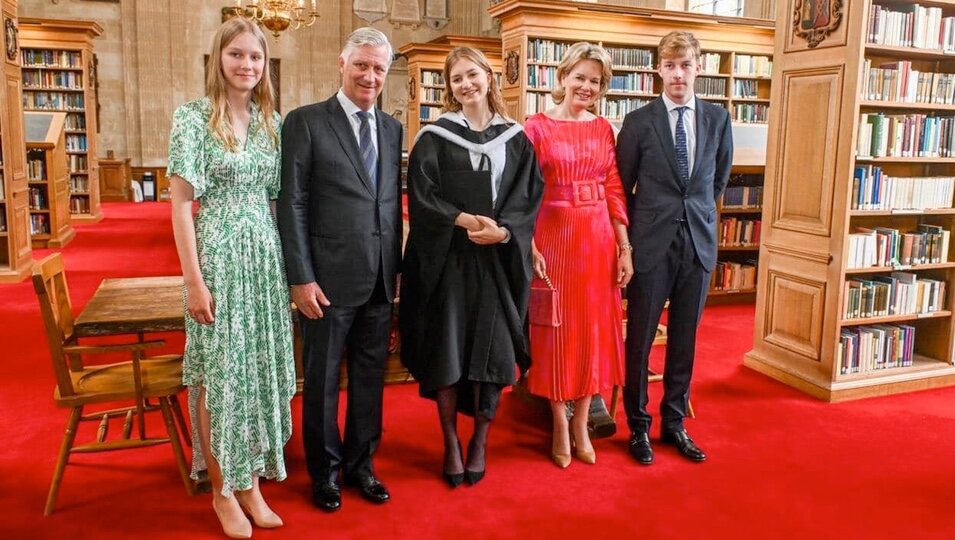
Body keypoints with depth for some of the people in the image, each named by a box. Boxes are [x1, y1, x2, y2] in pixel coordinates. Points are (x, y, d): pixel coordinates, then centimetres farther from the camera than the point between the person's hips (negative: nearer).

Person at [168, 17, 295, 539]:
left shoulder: (271, 120, 9)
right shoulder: (193, 117, -6)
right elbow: (181, 202, -8)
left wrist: (288, 265, 8)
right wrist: (194, 280, -13)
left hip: (266, 256, 5)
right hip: (218, 256, -5)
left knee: (261, 369, 10)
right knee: (218, 373, 4)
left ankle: (251, 482, 25)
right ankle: (222, 490, 20)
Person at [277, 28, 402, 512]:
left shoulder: (392, 128, 10)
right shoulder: (305, 122, -5)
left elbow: (394, 203, 13)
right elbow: (291, 205, -8)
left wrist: (394, 268, 9)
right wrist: (301, 278, -13)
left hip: (379, 280, 5)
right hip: (329, 279, -4)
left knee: (370, 378, 15)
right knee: (322, 380, 11)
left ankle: (360, 463, 33)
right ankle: (325, 471, 30)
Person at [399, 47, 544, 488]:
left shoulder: (515, 139, 8)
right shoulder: (434, 137, 2)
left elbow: (528, 199, 2)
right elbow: (421, 196, -7)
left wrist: (502, 231, -16)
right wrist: (466, 220, -21)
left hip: (498, 261, 2)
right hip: (446, 259, -1)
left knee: (492, 349, 3)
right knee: (446, 348, 1)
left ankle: (480, 441, 20)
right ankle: (450, 443, 17)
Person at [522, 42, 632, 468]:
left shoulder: (603, 129, 9)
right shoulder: (537, 126, -3)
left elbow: (615, 192, 7)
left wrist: (625, 248, 3)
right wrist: (531, 248, -15)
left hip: (599, 239, 4)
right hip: (554, 237, -4)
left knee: (594, 329, 10)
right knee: (556, 331, 6)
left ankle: (581, 423, 26)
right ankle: (559, 425, 23)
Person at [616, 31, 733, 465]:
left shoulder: (718, 119, 6)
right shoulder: (639, 121, -4)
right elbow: (622, 186, 2)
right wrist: (636, 232, 5)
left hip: (699, 242, 3)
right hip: (652, 244, -3)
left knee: (684, 339, 11)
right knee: (640, 339, 5)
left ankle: (674, 423, 26)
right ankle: (638, 426, 21)